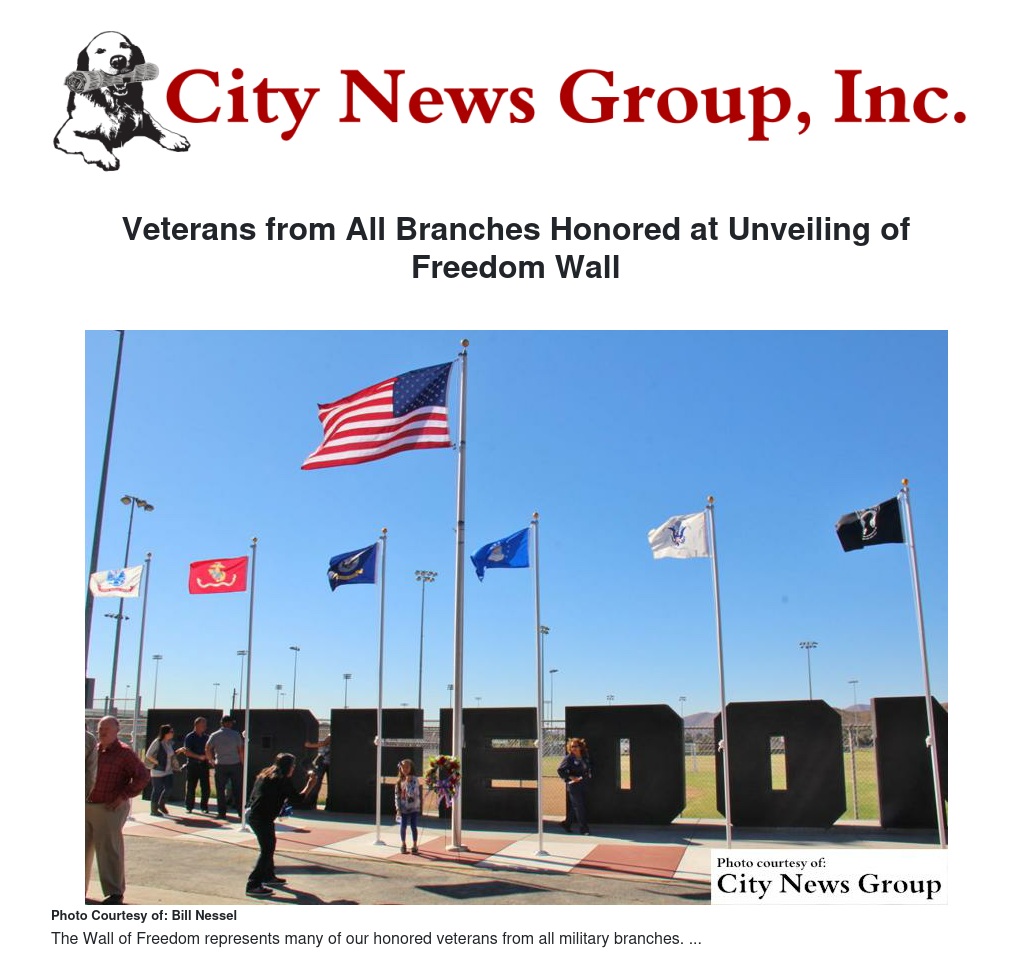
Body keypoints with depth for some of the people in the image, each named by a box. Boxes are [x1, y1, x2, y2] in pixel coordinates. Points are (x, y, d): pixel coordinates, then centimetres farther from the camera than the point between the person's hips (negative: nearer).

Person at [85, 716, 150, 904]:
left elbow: (142, 776, -11)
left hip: (110, 809, -6)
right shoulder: (93, 749, 10)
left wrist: (123, 796, -13)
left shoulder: (124, 753, -7)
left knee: (108, 850, -2)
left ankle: (115, 893, 7)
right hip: (87, 807, 6)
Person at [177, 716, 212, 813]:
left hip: (204, 765, 3)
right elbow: (187, 752, -10)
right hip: (193, 765, -3)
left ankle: (204, 807, 10)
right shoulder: (189, 737, -1)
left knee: (206, 788, -1)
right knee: (191, 788, 2)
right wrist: (199, 757, -18)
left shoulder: (206, 737, 12)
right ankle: (189, 807, 16)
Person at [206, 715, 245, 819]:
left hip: (220, 765, 1)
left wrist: (212, 760, 9)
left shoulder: (214, 735, 1)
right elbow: (241, 750, -3)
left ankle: (222, 813, 6)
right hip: (235, 764, 0)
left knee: (220, 790, 7)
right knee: (238, 789, 7)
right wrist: (242, 763, 6)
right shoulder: (236, 735, -2)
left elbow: (207, 749, -3)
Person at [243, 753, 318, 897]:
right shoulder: (283, 780, -9)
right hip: (262, 818, -9)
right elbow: (297, 799, -7)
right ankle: (253, 885, -7)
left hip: (251, 813, 9)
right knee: (267, 850, -5)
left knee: (268, 847, 24)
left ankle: (268, 876, 37)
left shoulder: (264, 775, 16)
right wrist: (310, 786, 4)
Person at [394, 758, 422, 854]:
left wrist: (408, 782, -18)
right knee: (403, 826, 7)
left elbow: (412, 792, -17)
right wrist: (398, 808, -4)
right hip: (403, 808, 3)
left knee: (414, 827, 0)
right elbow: (397, 795, 3)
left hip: (414, 807, -3)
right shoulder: (399, 781, 4)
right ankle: (403, 845, 25)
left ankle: (415, 846, 11)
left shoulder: (414, 780, -7)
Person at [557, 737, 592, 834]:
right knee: (578, 807, -6)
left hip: (584, 785, 7)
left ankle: (567, 824, 27)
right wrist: (570, 777, -19)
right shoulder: (569, 758, -9)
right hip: (574, 786, -7)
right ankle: (583, 829, -1)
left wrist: (589, 775, 8)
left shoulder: (585, 757, 8)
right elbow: (560, 770, -13)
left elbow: (589, 769, 26)